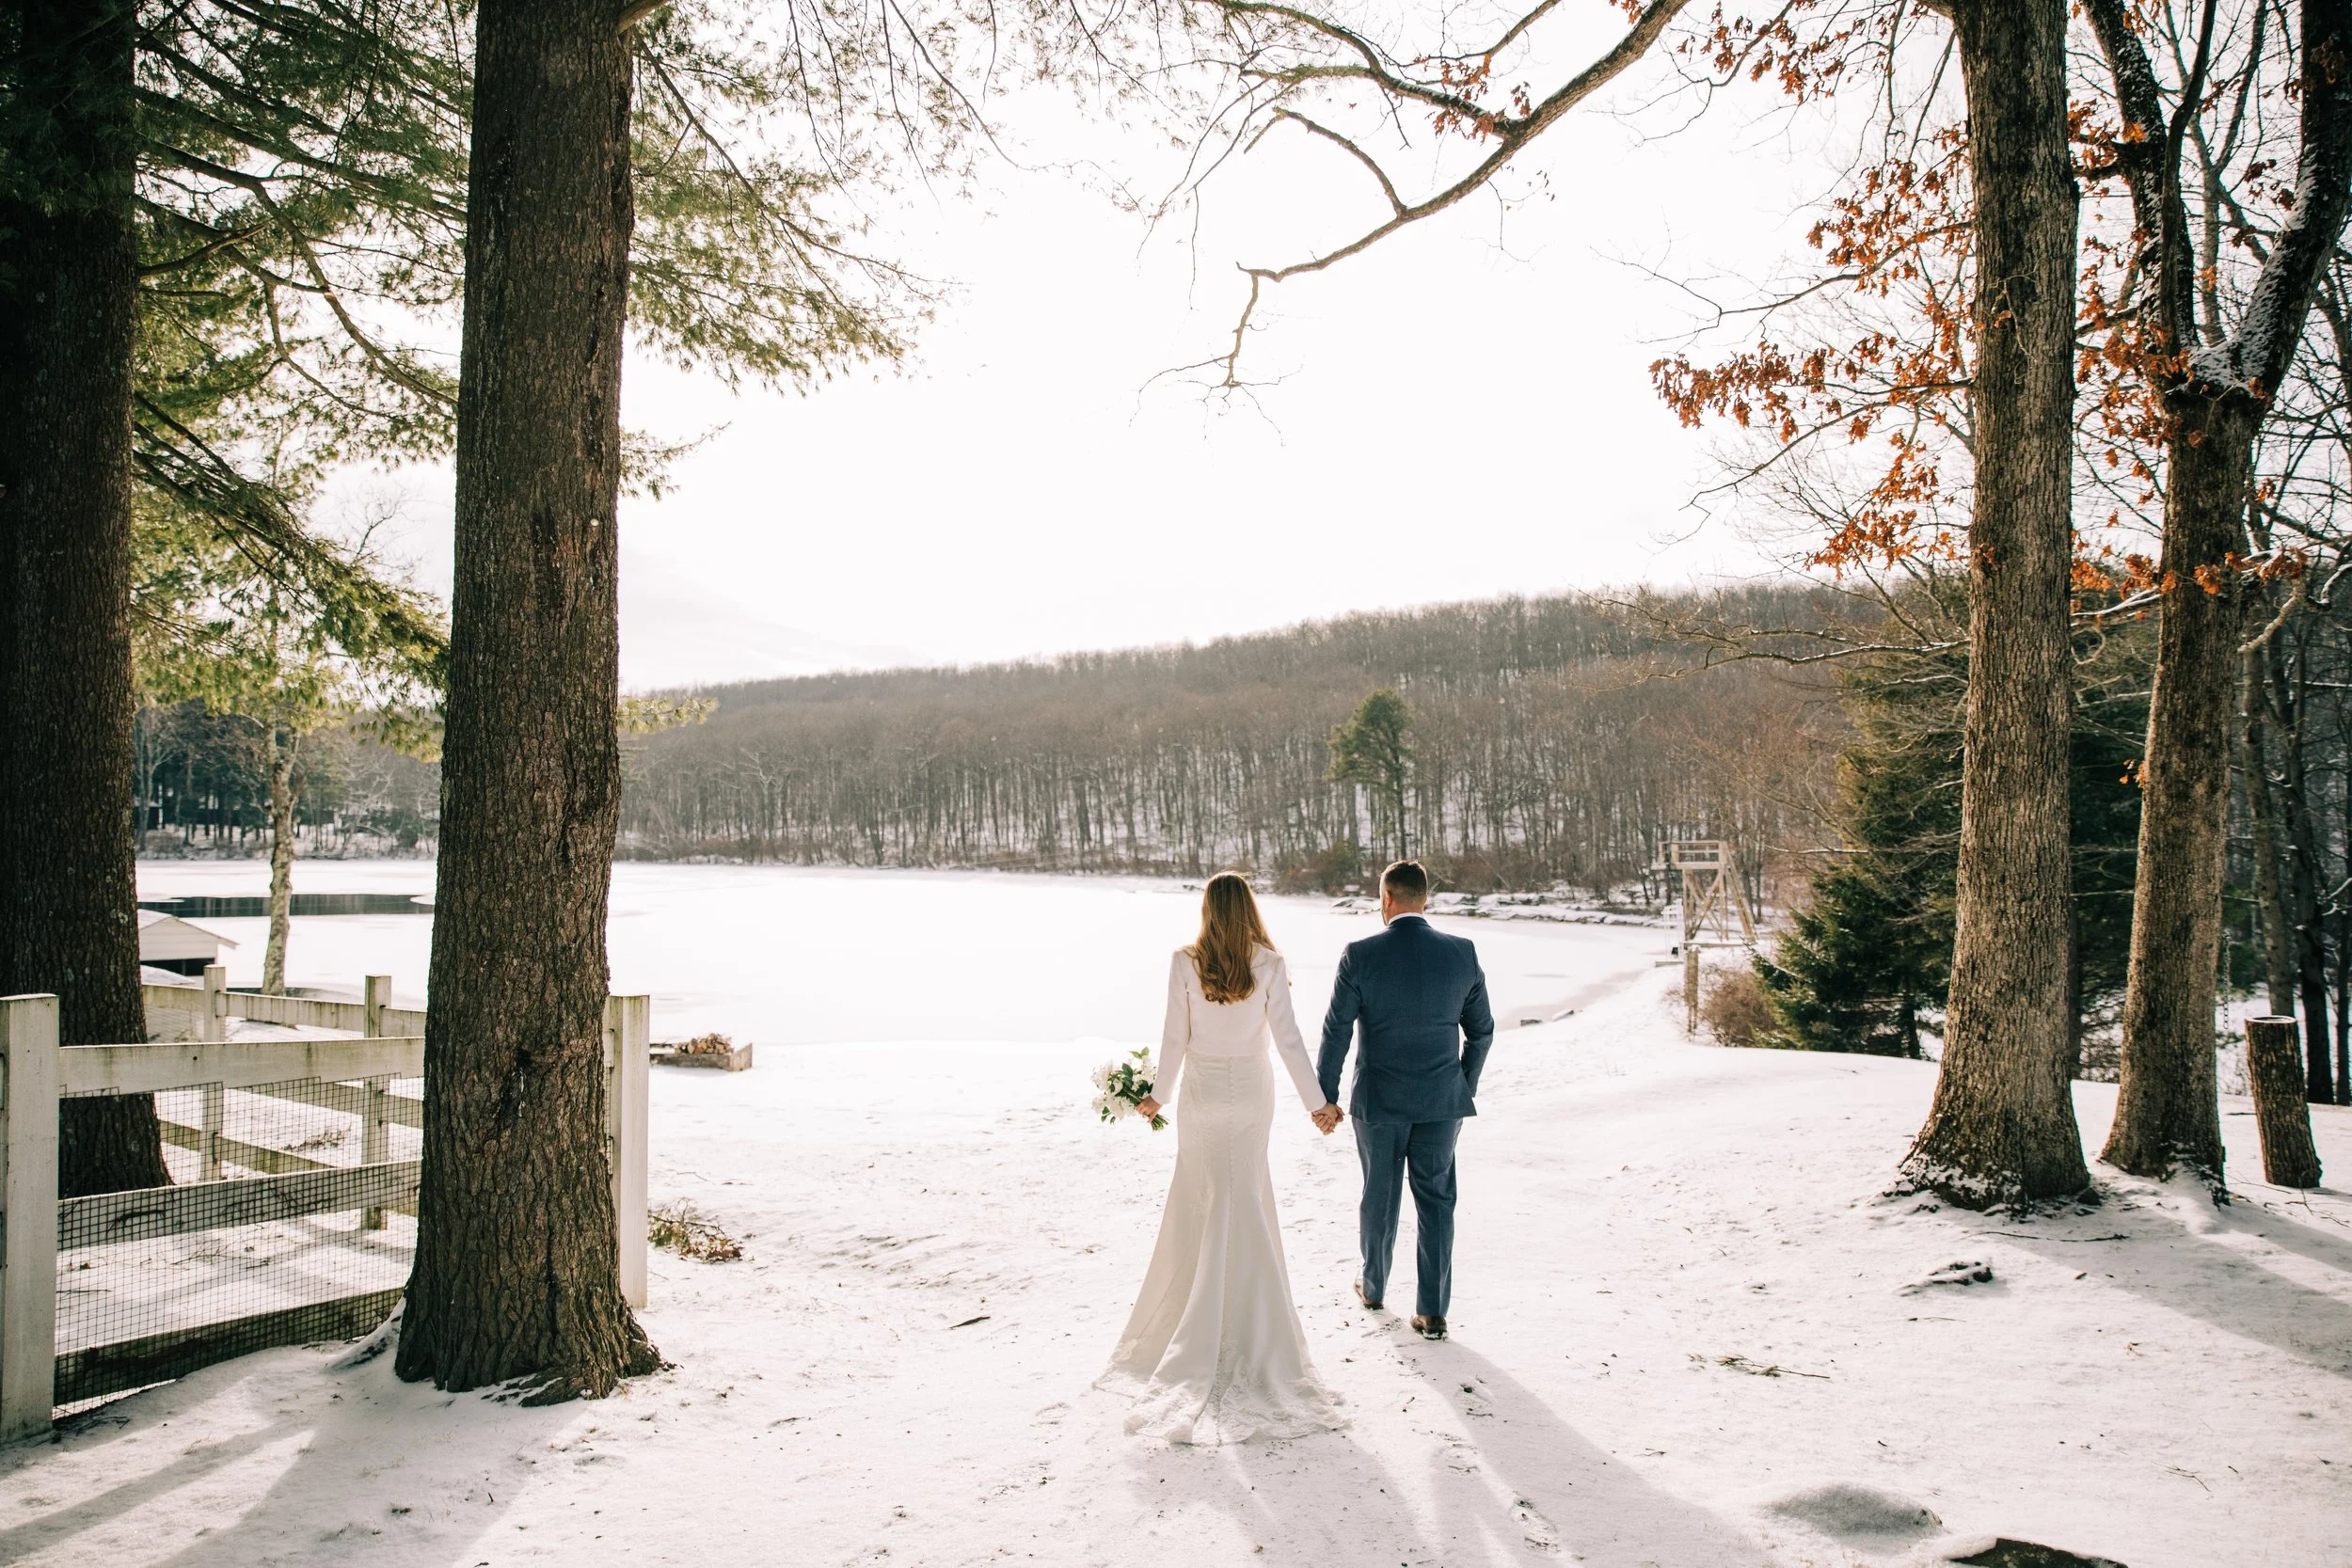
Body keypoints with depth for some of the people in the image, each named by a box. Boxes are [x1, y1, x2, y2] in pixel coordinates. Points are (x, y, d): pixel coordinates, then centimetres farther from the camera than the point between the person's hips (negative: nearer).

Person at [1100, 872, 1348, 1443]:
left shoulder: (1185, 964, -11)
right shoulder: (1269, 965, -10)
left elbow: (1175, 1038, -8)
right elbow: (1287, 1038, -10)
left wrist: (1160, 1095, 4)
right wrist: (1316, 1101, -3)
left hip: (1201, 1092, -1)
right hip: (1252, 1093, 1)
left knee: (1208, 1202, 13)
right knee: (1246, 1206, 15)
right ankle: (1242, 1326, 24)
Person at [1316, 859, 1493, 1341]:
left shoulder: (1360, 956, -13)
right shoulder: (1462, 954, -5)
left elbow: (1336, 1033, -9)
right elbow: (1481, 1029, 4)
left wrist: (1325, 1098, 2)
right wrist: (1466, 1086, 18)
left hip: (1379, 1101, -1)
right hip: (1442, 1101, 1)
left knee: (1379, 1197, 16)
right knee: (1436, 1199, 10)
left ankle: (1374, 1287, 36)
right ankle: (1432, 1311, 9)